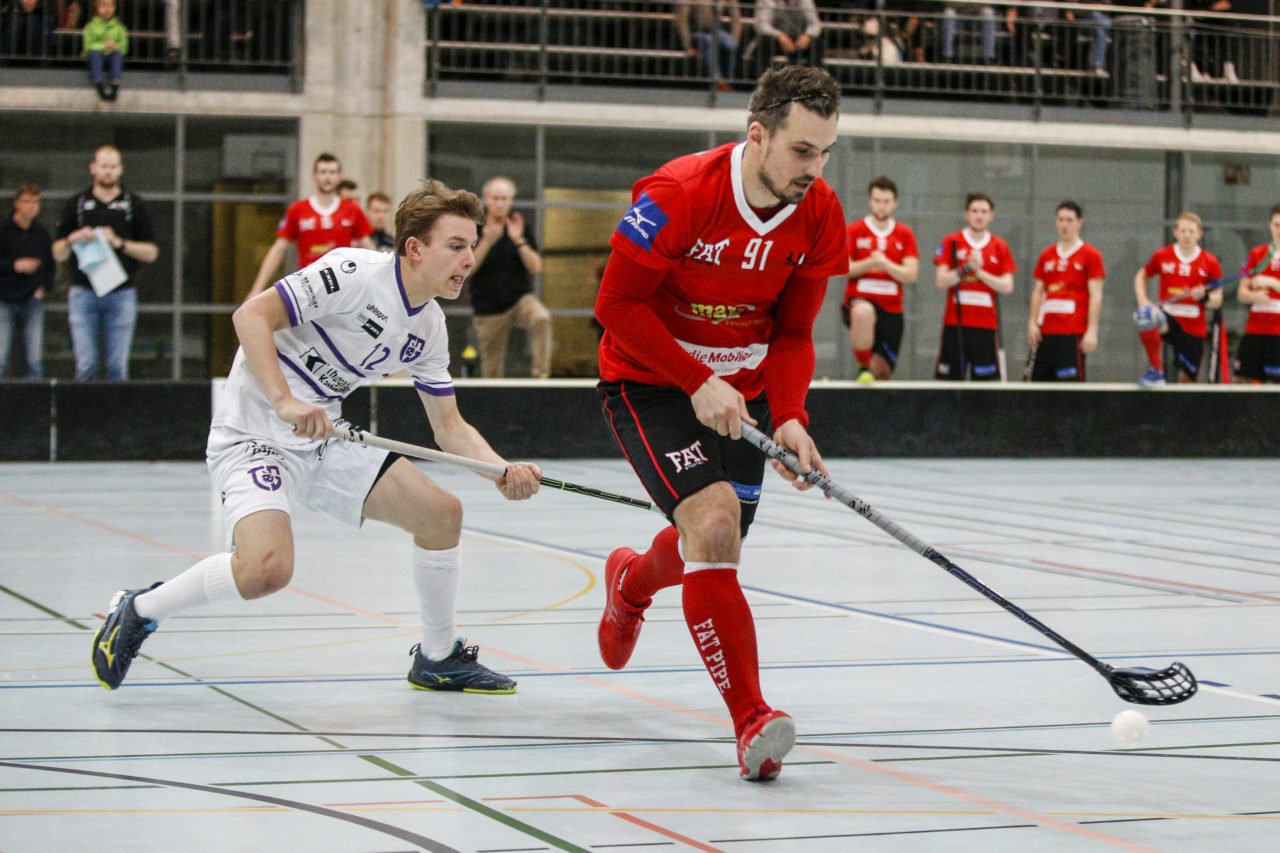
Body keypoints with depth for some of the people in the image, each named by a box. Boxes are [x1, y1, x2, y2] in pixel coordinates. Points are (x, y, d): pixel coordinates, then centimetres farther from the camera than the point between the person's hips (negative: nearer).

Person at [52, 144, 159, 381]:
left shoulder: (135, 205, 9)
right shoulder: (75, 205, 11)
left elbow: (151, 253, 6)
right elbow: (58, 254, 11)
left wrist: (119, 243, -8)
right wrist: (72, 240, -10)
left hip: (121, 293, 0)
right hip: (84, 293, 0)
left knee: (117, 366, -3)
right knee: (86, 365, -6)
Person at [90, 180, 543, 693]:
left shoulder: (429, 328, 6)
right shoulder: (353, 273, -19)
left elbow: (449, 427, 12)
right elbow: (252, 315, -23)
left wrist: (503, 470, -7)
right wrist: (284, 402, -33)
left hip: (324, 442, 8)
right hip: (252, 436, -8)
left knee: (441, 513, 1)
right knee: (267, 568, -30)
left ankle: (437, 659, 19)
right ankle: (139, 612, -6)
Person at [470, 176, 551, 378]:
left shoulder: (519, 226, 3)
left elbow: (536, 268, -4)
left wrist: (519, 241, -17)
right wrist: (487, 243, -22)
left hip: (520, 298, 0)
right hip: (488, 308, 0)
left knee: (542, 318, -33)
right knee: (492, 370, 3)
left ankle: (540, 375, -30)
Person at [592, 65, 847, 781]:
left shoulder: (821, 216, -10)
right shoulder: (677, 194, -26)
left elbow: (792, 334, -1)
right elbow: (617, 304, -19)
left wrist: (789, 419, -17)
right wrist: (698, 383, -25)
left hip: (742, 388, 6)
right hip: (651, 380, -6)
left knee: (715, 552, 13)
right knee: (714, 525, -24)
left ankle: (633, 580, 52)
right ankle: (752, 721, -27)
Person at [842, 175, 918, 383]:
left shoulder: (905, 235, 9)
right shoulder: (854, 231, 4)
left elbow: (911, 275, 0)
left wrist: (885, 264, -17)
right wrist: (869, 263, -19)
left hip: (891, 310, 3)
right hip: (858, 301, -3)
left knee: (883, 372, -3)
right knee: (864, 312, -41)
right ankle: (863, 367, -23)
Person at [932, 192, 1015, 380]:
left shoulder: (1000, 247, 9)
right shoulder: (951, 243, 5)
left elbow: (1007, 286, 1)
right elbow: (941, 281, -3)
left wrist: (979, 272, -10)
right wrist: (966, 268, -15)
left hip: (986, 326, 1)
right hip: (955, 323, -1)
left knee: (985, 379, -4)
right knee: (949, 380, -5)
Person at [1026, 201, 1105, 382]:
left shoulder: (1090, 255, 1)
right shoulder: (1046, 255, 15)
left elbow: (1095, 296, -4)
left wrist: (1092, 331, -11)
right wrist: (1032, 323, 7)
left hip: (1073, 333, -5)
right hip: (1046, 331, 5)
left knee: (1071, 382, -9)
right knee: (1039, 379, 3)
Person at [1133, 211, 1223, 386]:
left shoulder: (1210, 263, 1)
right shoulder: (1162, 256, 3)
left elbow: (1217, 301, 4)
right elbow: (1141, 276, 19)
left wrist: (1204, 297, -19)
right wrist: (1143, 301, 2)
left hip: (1193, 327, 0)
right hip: (1168, 317, 0)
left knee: (1187, 379, -2)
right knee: (1147, 323, -35)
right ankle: (1156, 371, -18)